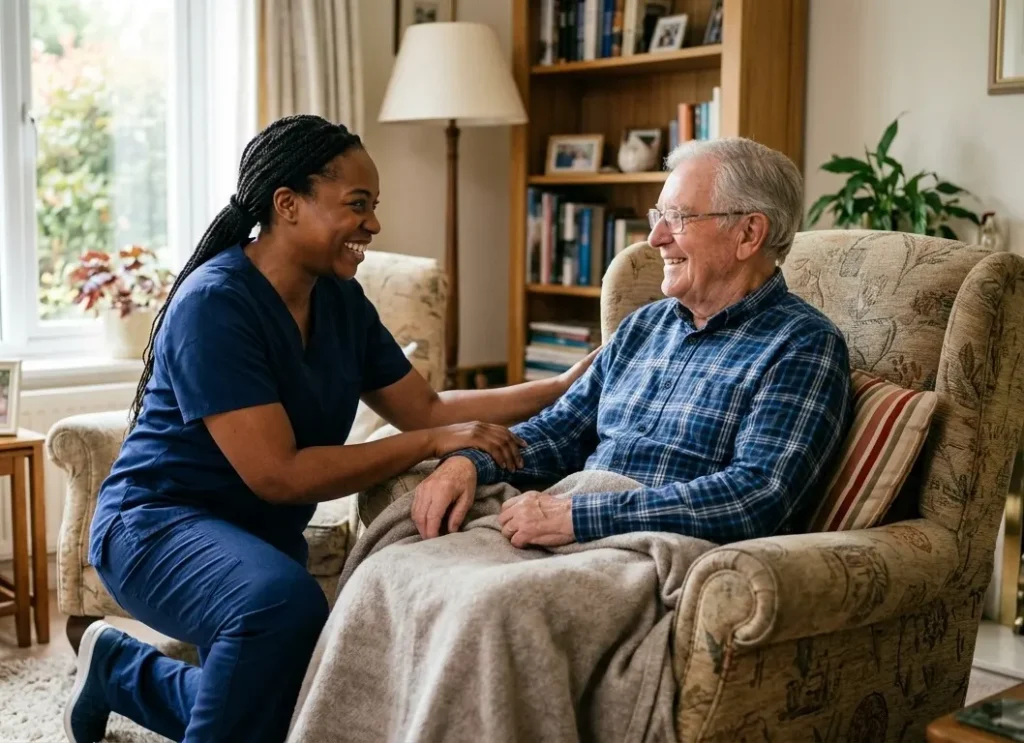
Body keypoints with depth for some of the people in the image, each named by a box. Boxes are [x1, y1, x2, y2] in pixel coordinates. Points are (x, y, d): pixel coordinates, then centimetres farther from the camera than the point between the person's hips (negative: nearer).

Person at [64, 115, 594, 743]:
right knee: (285, 602, -39)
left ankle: (118, 667, 36)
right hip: (161, 524, -8)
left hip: (263, 536, 9)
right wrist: (435, 443, -28)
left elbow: (426, 408, 3)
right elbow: (278, 474, -29)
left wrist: (563, 389, -4)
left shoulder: (340, 300, 0)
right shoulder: (214, 303, -24)